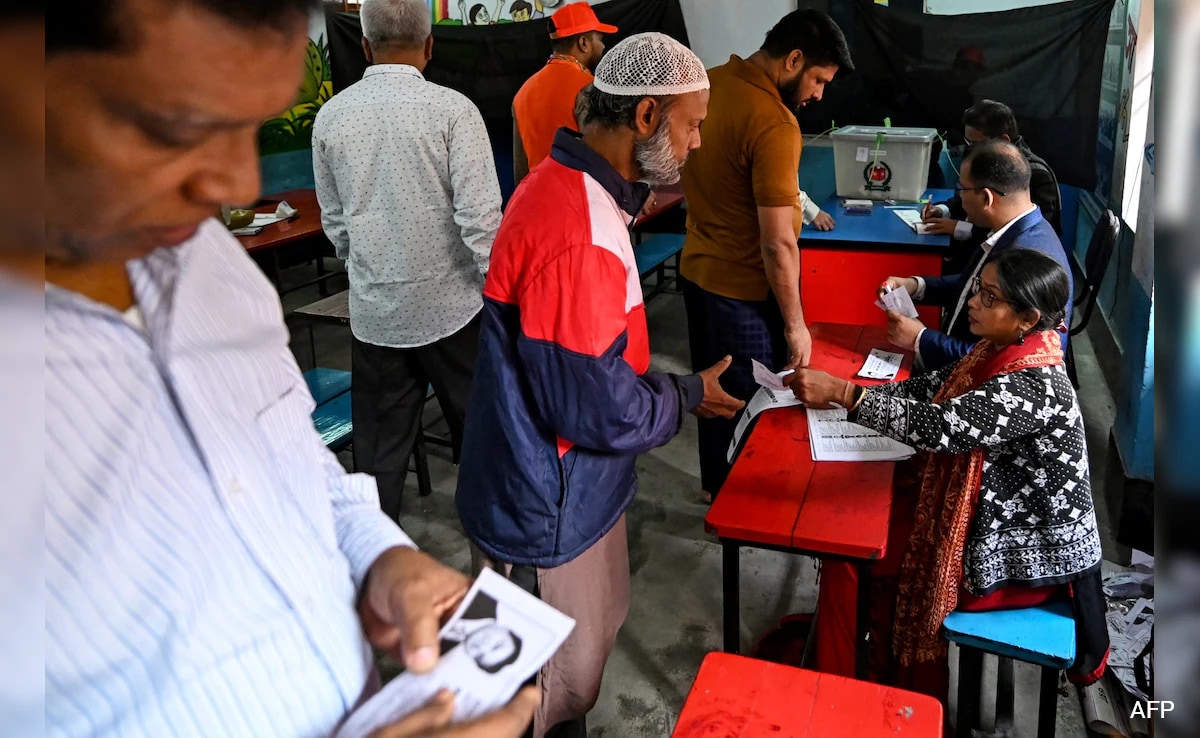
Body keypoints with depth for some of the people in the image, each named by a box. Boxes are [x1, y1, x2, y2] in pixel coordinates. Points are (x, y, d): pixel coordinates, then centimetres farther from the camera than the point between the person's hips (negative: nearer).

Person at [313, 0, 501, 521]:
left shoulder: (331, 116, 1)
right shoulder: (452, 109, -11)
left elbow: (334, 222, 10)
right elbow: (480, 217, -16)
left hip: (372, 309, 3)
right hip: (449, 302, -3)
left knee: (379, 445, 13)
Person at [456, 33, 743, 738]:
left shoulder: (574, 186, 3)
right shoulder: (577, 236, -32)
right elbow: (600, 411, -27)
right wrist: (689, 396, -11)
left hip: (570, 488, 10)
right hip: (548, 516, -10)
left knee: (595, 633, 29)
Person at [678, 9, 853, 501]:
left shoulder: (707, 83, 0)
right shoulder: (774, 124, -26)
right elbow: (778, 244, -26)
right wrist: (795, 325, -16)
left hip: (696, 270, 9)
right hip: (744, 289, -8)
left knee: (713, 387, 24)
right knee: (749, 403, 10)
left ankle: (714, 481, 43)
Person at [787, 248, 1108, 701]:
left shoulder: (1035, 385, -30)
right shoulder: (1001, 349, -2)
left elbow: (938, 426, -39)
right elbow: (933, 388, 3)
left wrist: (844, 393, -40)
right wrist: (846, 393, -11)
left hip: (1021, 552, -8)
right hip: (980, 506, 8)